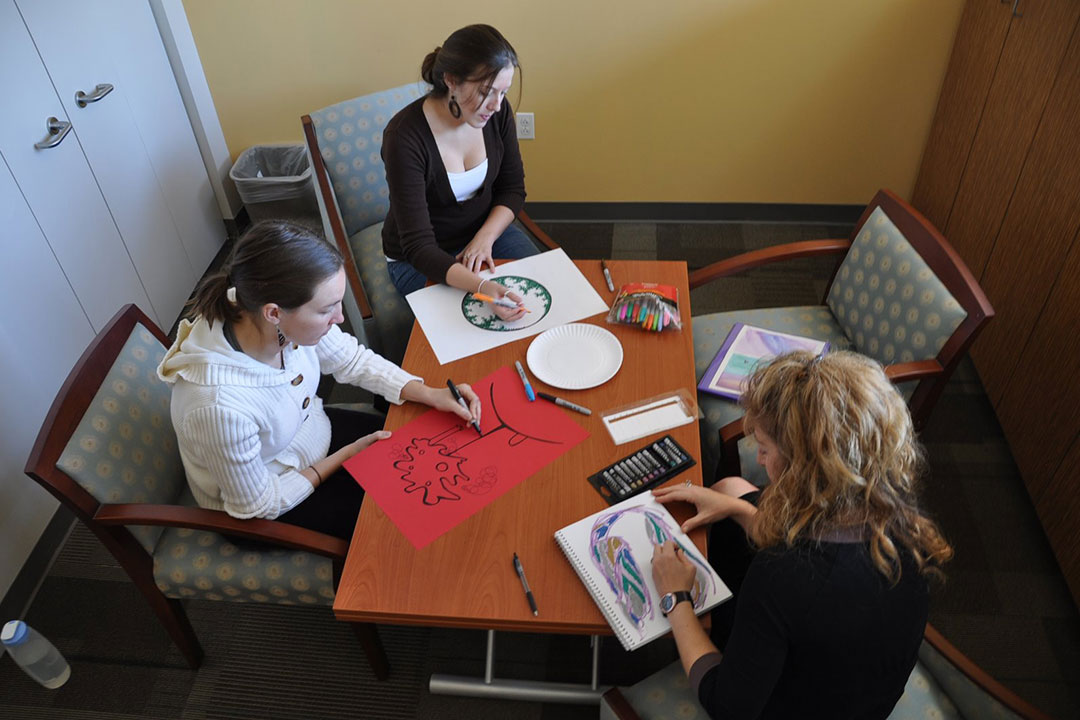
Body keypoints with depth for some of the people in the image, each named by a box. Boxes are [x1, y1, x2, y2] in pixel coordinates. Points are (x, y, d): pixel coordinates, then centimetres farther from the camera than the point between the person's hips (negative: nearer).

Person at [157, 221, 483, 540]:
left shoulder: (286, 320, -26)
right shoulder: (221, 405, -42)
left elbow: (351, 359, -5)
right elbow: (258, 504, -24)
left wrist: (429, 394, -14)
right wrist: (345, 456, -17)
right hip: (269, 508, -5)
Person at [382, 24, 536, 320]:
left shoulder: (497, 111, -13)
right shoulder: (404, 137, -29)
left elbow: (513, 188, 1)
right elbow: (418, 247, -30)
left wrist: (485, 237, -18)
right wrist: (482, 287, -46)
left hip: (487, 229, 5)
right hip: (420, 259, -5)